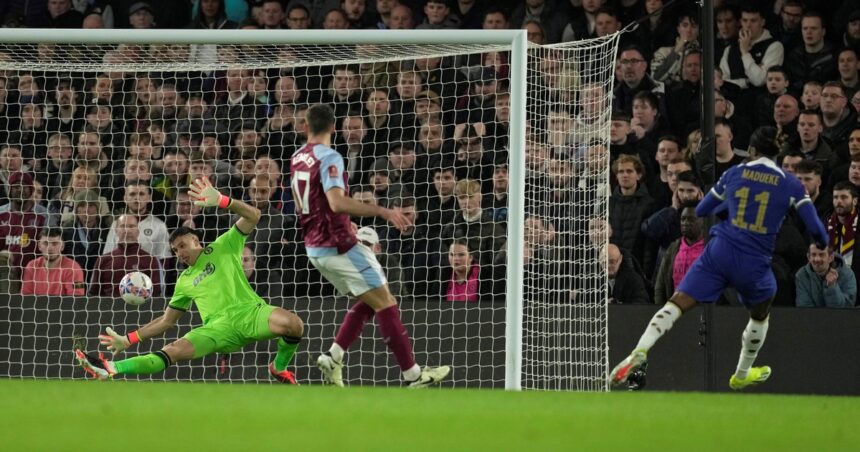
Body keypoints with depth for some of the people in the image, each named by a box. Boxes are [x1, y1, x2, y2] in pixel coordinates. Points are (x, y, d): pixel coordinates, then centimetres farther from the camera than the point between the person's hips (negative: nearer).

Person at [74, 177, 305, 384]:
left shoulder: (223, 247, 15)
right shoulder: (184, 281, 27)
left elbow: (253, 216, 4)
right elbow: (167, 321, 31)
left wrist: (221, 201, -12)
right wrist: (128, 339, 22)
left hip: (249, 312, -3)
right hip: (219, 327, 3)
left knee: (293, 324, -35)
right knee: (174, 351, -21)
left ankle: (279, 367, -7)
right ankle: (110, 369, -23)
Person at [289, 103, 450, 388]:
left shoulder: (297, 159, 10)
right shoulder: (328, 158, -16)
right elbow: (337, 202, -30)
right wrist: (382, 212, -30)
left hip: (315, 247, 9)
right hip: (339, 245, -9)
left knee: (369, 301, 17)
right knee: (385, 304, -4)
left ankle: (333, 357, 5)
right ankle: (412, 374, -5)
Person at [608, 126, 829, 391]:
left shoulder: (734, 174, 7)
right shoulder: (790, 185, 2)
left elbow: (701, 211, 18)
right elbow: (816, 230, -1)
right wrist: (822, 243, 22)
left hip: (720, 252, 0)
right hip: (755, 265, 0)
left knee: (677, 303, -5)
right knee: (760, 315, 30)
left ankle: (640, 351, -30)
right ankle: (741, 375, 44)